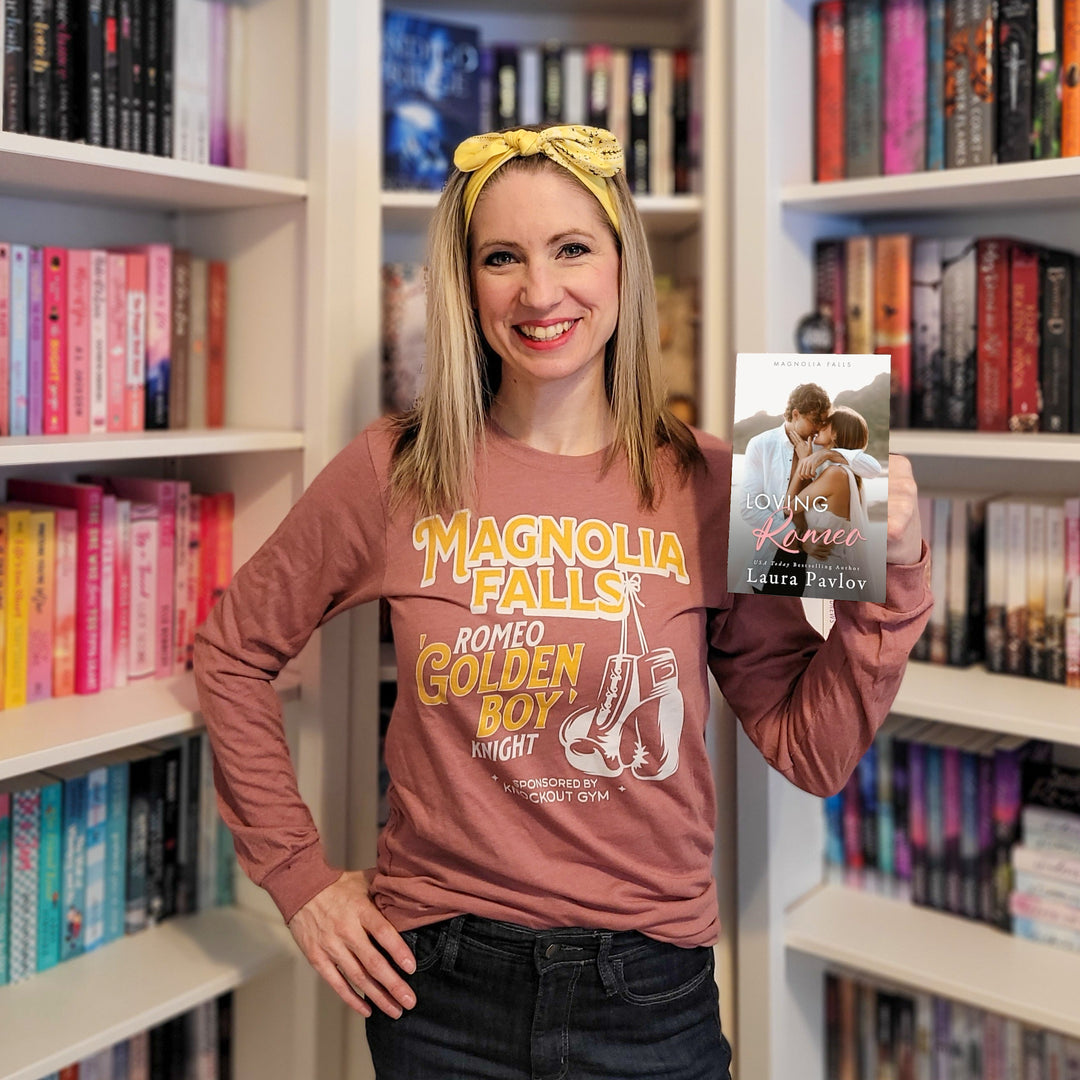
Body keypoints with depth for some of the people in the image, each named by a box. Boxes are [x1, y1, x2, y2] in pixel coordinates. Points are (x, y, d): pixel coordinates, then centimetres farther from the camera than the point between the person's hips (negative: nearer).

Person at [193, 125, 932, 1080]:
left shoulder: (709, 489, -6)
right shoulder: (393, 476, -7)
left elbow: (812, 752, -2)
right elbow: (233, 652, 6)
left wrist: (890, 580, -15)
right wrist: (297, 874, 3)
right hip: (441, 983, 0)